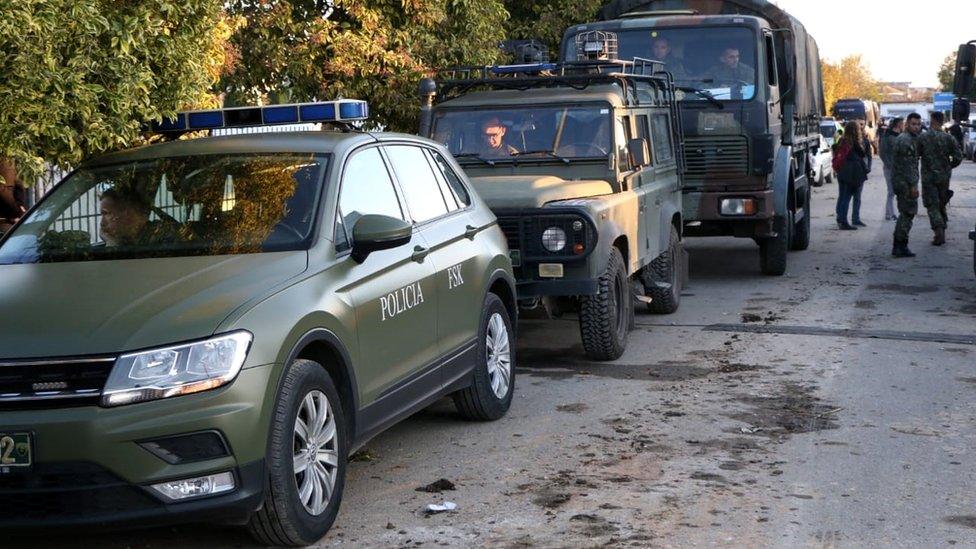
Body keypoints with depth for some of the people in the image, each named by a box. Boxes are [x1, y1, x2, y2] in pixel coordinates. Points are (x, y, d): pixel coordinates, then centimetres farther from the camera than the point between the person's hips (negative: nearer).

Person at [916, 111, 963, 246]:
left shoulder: (922, 138, -9)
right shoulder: (948, 138, -2)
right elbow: (958, 157, -3)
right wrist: (948, 167, 13)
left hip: (928, 177, -3)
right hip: (944, 177, 3)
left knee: (932, 206, 0)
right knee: (942, 205, 16)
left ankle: (939, 232, -16)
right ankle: (941, 234, 21)